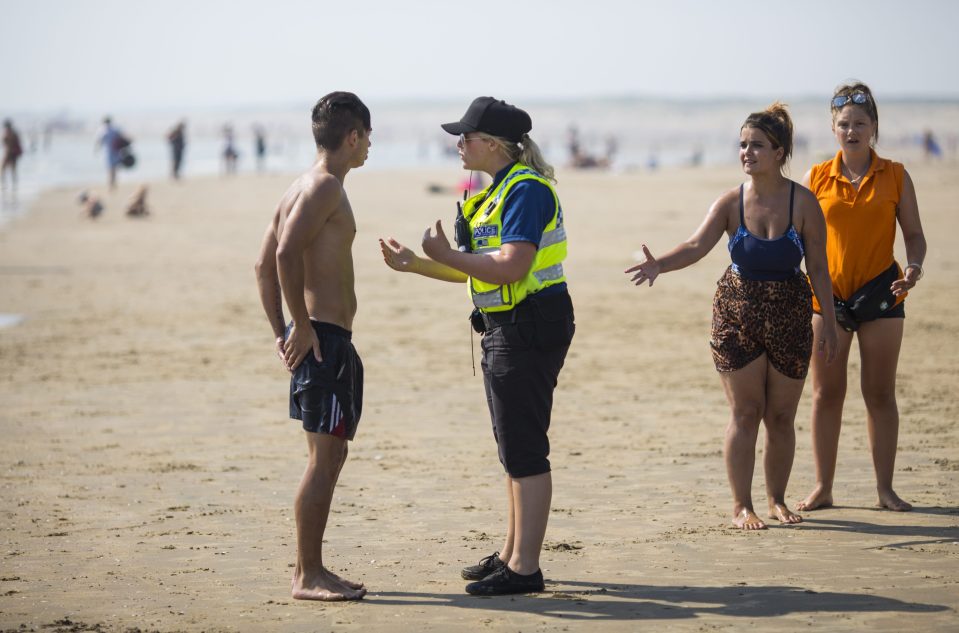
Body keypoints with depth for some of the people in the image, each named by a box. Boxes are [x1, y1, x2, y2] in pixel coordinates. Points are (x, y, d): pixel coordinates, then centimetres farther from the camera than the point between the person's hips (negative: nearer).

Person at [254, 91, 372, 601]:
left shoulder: (304, 187, 17)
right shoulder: (325, 186, -12)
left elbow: (264, 264, 20)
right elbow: (286, 254, -26)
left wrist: (280, 333, 17)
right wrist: (303, 326, -20)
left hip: (321, 338, 10)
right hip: (325, 338, -10)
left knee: (330, 456, 14)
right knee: (324, 458, -6)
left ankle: (310, 568, 18)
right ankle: (308, 576, -3)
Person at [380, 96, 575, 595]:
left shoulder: (526, 189, -16)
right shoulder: (496, 192, 16)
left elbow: (511, 268, -25)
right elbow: (481, 270, 18)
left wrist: (446, 255, -15)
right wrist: (413, 265, 13)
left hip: (529, 329, -11)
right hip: (504, 329, 11)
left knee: (524, 450, -7)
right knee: (513, 449, 16)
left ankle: (524, 569, -4)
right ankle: (512, 554, 26)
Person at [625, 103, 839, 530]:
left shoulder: (803, 202, -6)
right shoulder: (731, 203, -4)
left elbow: (818, 268, -2)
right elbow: (698, 245, -18)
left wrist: (829, 323, -3)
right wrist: (659, 264, -37)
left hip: (790, 316, 0)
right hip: (737, 314, 0)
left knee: (781, 416, 7)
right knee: (745, 413, 0)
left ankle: (776, 500, 23)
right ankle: (741, 505, 8)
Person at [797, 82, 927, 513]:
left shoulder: (895, 177, 3)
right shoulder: (817, 178, 3)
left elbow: (914, 235, 6)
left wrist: (914, 268, -14)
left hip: (881, 292, 0)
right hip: (827, 294, 1)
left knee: (880, 393, 4)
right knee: (826, 393, 3)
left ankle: (885, 488, 11)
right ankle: (823, 488, 11)